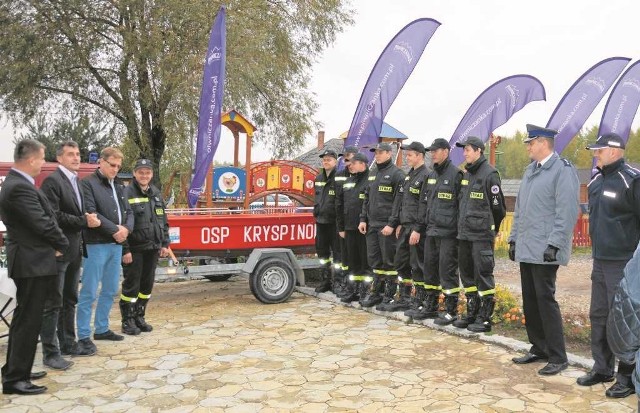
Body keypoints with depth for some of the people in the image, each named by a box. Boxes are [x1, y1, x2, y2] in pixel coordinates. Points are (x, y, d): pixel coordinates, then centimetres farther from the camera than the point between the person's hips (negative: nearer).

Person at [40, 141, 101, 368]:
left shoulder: (75, 181, 15)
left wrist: (88, 219, 1)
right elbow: (53, 215, -21)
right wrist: (83, 221, -18)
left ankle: (68, 343, 26)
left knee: (69, 301, 16)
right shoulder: (52, 180, -12)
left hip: (74, 250, 9)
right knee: (53, 303, -3)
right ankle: (50, 353, 3)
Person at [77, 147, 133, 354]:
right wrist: (114, 230, -15)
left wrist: (126, 229, -6)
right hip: (96, 244, -8)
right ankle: (83, 336, 1)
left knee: (110, 290, 14)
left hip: (116, 245, 8)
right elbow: (91, 213, -16)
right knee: (89, 292, -4)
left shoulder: (118, 187, 17)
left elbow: (128, 212, 15)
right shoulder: (88, 183, -6)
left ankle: (101, 329, 25)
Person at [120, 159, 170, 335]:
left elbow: (163, 221, 17)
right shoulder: (126, 193, -9)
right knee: (131, 285, 2)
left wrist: (165, 244, 10)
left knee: (147, 285, 12)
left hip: (152, 248, 6)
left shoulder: (156, 194, 11)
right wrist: (125, 249, -17)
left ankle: (139, 317, 25)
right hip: (134, 249, -6)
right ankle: (127, 321, 13)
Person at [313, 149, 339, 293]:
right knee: (322, 251, 13)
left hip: (334, 221, -8)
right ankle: (326, 280, 24)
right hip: (320, 220, 8)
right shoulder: (319, 178, 13)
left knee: (337, 252, -2)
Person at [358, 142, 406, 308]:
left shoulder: (396, 174, -8)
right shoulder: (373, 174, 17)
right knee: (374, 259, 11)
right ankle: (376, 292, 21)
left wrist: (392, 224, -18)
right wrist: (363, 219, 11)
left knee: (389, 261, -1)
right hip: (372, 225, 7)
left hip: (387, 226, -7)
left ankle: (392, 295, 8)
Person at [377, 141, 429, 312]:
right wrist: (399, 224, 11)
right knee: (400, 263, 13)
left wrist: (418, 230, -20)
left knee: (417, 266, -2)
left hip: (417, 229, -9)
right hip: (405, 227, 9)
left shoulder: (425, 176, -13)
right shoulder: (409, 175, 15)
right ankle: (403, 299, 22)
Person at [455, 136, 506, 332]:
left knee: (483, 274, -4)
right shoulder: (467, 174, 15)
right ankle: (473, 312, 25)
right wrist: (462, 225, 17)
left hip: (481, 235, -8)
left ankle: (485, 318, 2)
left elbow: (498, 206, -9)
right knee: (467, 273, 14)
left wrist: (491, 228, 2)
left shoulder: (489, 174, -10)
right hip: (464, 233, 9)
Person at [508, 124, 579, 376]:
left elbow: (567, 212, -17)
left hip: (545, 251, -8)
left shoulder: (563, 170, -10)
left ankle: (557, 357, 6)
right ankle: (539, 348, 26)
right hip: (526, 249, 8)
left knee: (545, 299, -5)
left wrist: (554, 245, -20)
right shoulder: (531, 170, 16)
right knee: (530, 300, 13)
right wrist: (514, 238, 16)